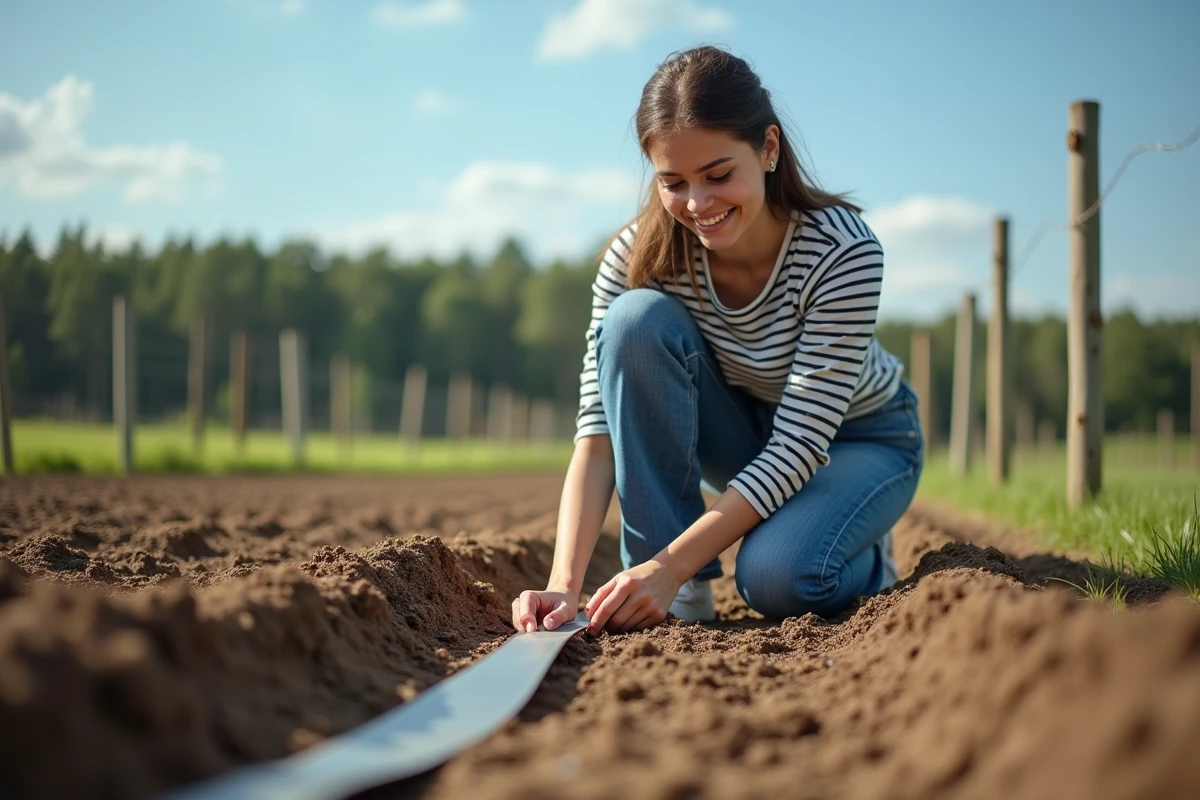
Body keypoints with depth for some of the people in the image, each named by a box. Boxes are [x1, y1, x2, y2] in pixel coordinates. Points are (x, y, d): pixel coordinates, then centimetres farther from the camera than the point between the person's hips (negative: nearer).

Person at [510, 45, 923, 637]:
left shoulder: (844, 252, -32)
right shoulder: (637, 256, -23)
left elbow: (800, 445, -33)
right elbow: (599, 432, -26)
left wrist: (671, 565, -40)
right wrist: (565, 583, -41)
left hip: (859, 439, -3)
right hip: (743, 426, 3)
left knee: (776, 579, -34)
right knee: (638, 321, -28)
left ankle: (865, 556, 4)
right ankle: (685, 589, -19)